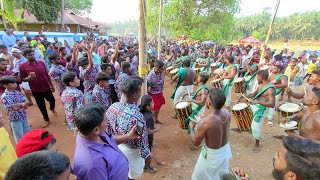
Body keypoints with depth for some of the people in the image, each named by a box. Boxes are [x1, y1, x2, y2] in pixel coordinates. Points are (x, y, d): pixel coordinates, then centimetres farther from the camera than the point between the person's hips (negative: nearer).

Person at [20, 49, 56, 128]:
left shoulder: (41, 63, -2)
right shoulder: (22, 66, -10)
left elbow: (47, 75, 4)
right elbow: (22, 79, -4)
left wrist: (51, 85, 7)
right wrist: (28, 78, -26)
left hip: (46, 87, 2)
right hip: (36, 90, -2)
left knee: (52, 100, 18)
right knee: (41, 105, 11)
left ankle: (52, 109, 54)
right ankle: (46, 119, 31)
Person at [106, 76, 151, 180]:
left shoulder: (113, 107, -17)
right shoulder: (137, 117, -37)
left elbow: (108, 129, -2)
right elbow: (141, 141, -24)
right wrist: (147, 156, -5)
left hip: (114, 147, 6)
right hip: (130, 152, -6)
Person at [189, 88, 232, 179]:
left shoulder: (205, 123, -36)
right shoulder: (227, 113, -17)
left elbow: (196, 143, -18)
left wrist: (191, 127, -4)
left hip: (212, 155, -5)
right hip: (226, 151, 6)